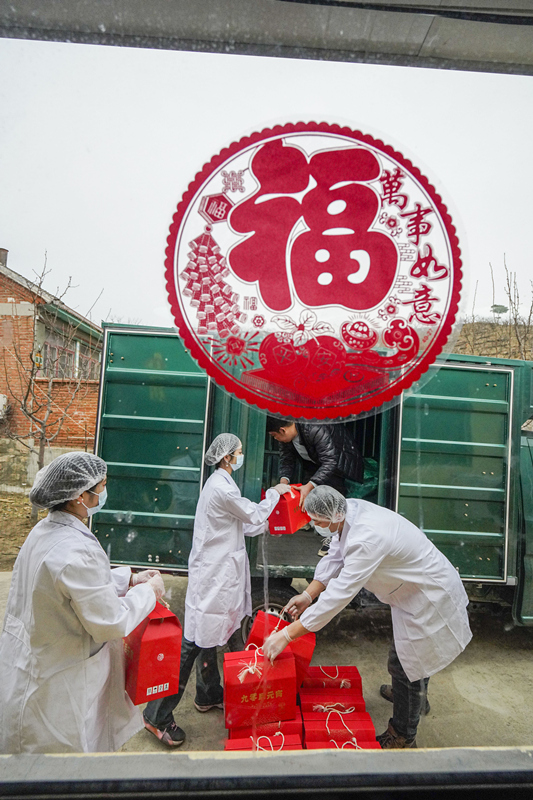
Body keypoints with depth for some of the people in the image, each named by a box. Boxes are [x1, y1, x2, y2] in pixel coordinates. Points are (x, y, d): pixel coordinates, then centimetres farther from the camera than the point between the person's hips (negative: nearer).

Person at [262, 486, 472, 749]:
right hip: (414, 589, 9)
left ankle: (403, 738, 29)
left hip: (430, 597, -9)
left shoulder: (366, 538, -40)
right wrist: (307, 594, -6)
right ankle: (414, 697, 52)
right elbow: (334, 558, 1)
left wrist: (287, 634, -33)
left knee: (409, 668, 7)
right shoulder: (351, 511, -11)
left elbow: (339, 594, -38)